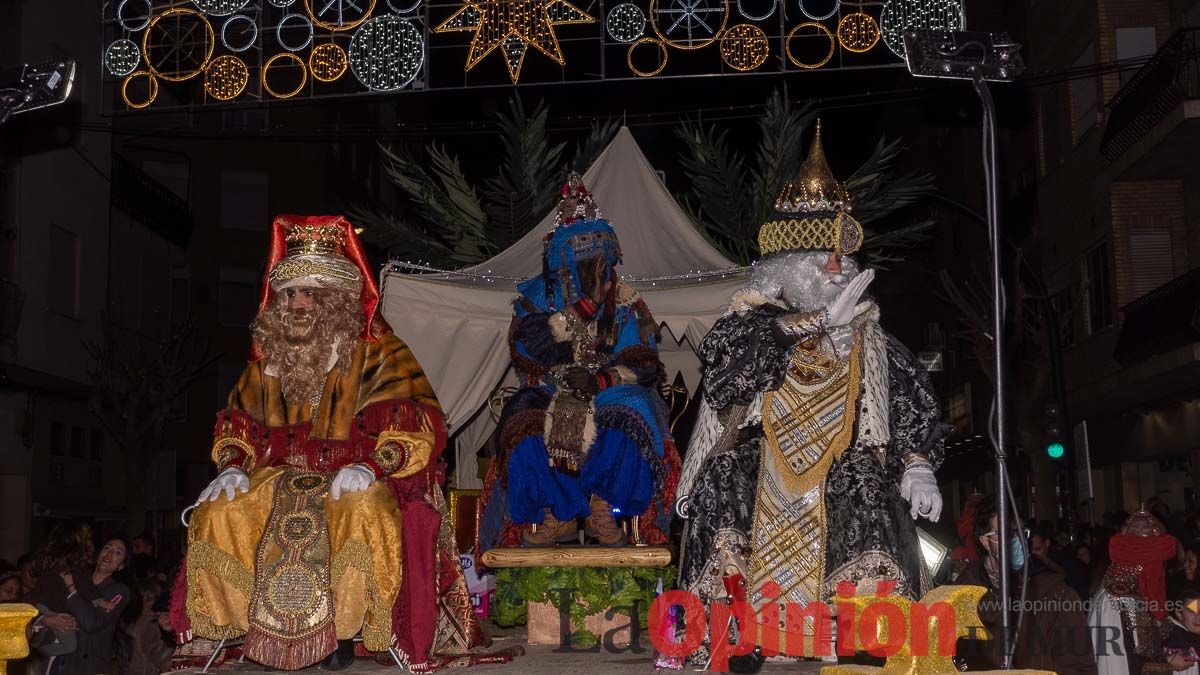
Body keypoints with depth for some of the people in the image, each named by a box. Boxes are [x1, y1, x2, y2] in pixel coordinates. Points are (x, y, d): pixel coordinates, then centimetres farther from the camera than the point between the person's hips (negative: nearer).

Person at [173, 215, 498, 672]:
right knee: (218, 514, -21)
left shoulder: (377, 352, -4)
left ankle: (345, 627, -14)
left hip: (353, 479, -4)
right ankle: (266, 625, -4)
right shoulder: (268, 358, 13)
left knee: (363, 514, -38)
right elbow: (237, 421, 18)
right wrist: (232, 464, -3)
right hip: (280, 476, 5)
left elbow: (416, 424, -13)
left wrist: (372, 466, -29)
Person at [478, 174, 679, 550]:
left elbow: (643, 365, -4)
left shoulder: (624, 301, 4)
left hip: (610, 391, 0)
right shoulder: (538, 296, 3)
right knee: (527, 422, -32)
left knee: (628, 416, -34)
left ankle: (603, 506, -15)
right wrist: (587, 305, -20)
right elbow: (527, 346, -17)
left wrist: (598, 380, -24)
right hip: (550, 391, 0)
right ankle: (558, 515, -16)